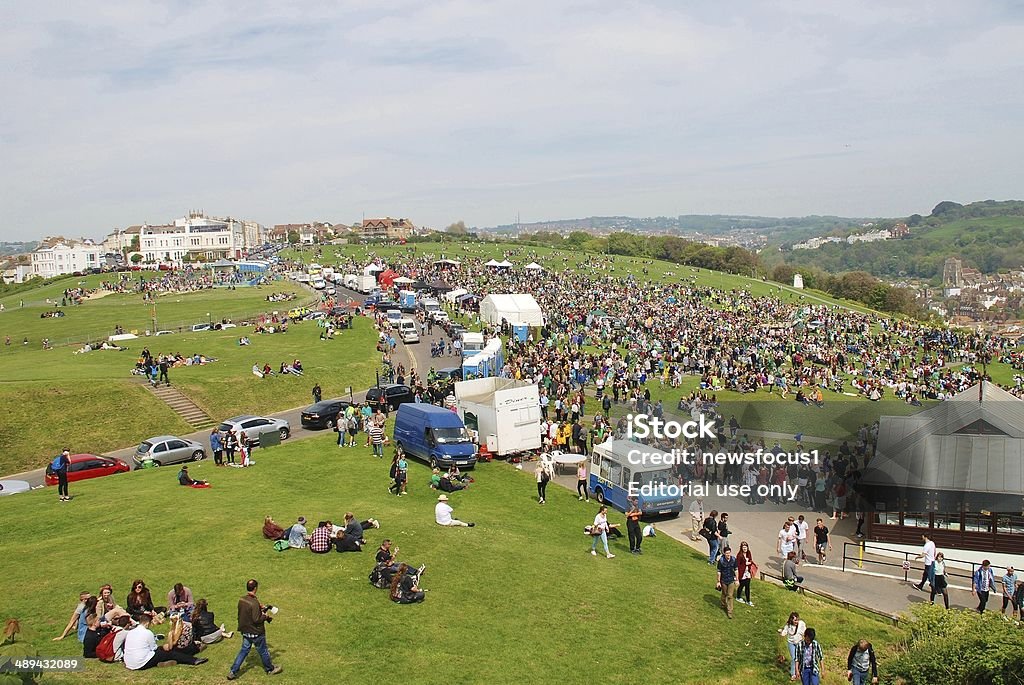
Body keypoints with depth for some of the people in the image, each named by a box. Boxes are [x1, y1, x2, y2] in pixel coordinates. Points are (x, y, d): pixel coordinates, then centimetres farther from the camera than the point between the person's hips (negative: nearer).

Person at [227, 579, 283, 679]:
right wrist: (265, 616, -10)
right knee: (263, 651, 12)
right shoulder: (254, 603, -28)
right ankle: (270, 669, 31)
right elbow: (256, 620, -27)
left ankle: (233, 672, 17)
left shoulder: (241, 600, -4)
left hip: (245, 631, 7)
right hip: (256, 633, -7)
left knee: (244, 650, 19)